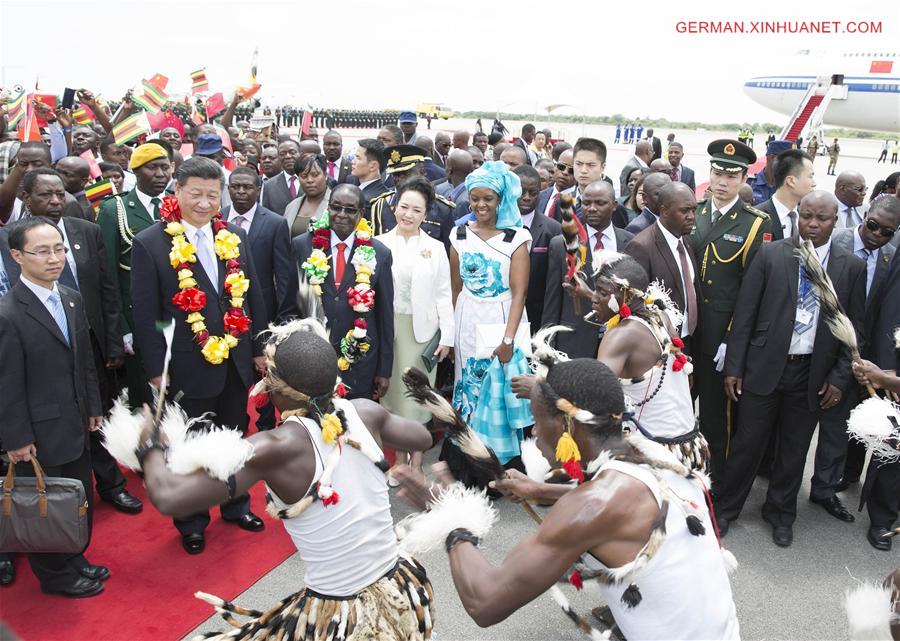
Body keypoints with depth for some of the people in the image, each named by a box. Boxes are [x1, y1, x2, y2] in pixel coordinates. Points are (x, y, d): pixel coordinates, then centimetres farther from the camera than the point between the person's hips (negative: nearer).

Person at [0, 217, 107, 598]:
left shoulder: (72, 300, 2)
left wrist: (94, 408, 12)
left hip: (76, 426, 7)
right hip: (40, 434, -7)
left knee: (80, 499, 20)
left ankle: (75, 560, 41)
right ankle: (56, 576, 32)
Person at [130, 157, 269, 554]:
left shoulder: (235, 237, 2)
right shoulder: (150, 244, -11)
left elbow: (253, 297, 8)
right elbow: (145, 314, -10)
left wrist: (259, 348, 8)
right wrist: (155, 370, -11)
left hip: (237, 362, 4)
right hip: (188, 367, -4)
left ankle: (236, 505, 42)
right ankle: (192, 522, 33)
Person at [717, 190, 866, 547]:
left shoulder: (852, 267, 1)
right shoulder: (770, 254, -4)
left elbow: (854, 327, 5)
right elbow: (745, 314, -3)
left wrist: (839, 378, -2)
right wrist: (734, 367, -5)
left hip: (813, 374, 2)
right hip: (764, 366, -1)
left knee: (794, 449, 15)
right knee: (748, 443, 7)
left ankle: (781, 513, 36)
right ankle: (726, 507, 27)